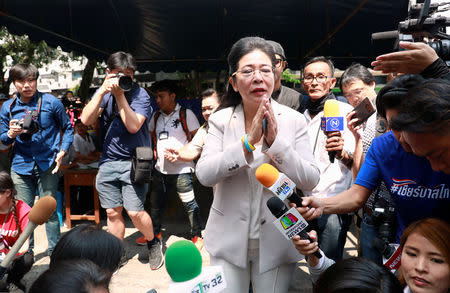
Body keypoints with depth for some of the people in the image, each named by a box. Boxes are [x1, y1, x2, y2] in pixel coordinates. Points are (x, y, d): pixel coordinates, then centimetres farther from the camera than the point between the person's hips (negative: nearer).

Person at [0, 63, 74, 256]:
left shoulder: (51, 102, -2)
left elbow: (68, 128, 6)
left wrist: (62, 151, -6)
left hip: (47, 164, -3)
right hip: (21, 166, 3)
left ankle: (54, 251, 16)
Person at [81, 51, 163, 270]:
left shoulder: (140, 94, -7)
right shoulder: (104, 92, 6)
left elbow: (133, 126, -20)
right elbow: (86, 120, -7)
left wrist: (120, 95, -23)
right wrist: (102, 91, -17)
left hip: (133, 161, -4)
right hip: (108, 161, 4)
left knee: (135, 212, -7)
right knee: (112, 212, 9)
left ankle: (153, 243, 21)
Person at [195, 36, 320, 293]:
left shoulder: (294, 120, -6)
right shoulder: (221, 120, -5)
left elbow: (311, 180, -12)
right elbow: (204, 175, -16)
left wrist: (276, 141, -24)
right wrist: (248, 141, -25)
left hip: (276, 240, 0)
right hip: (229, 238, 0)